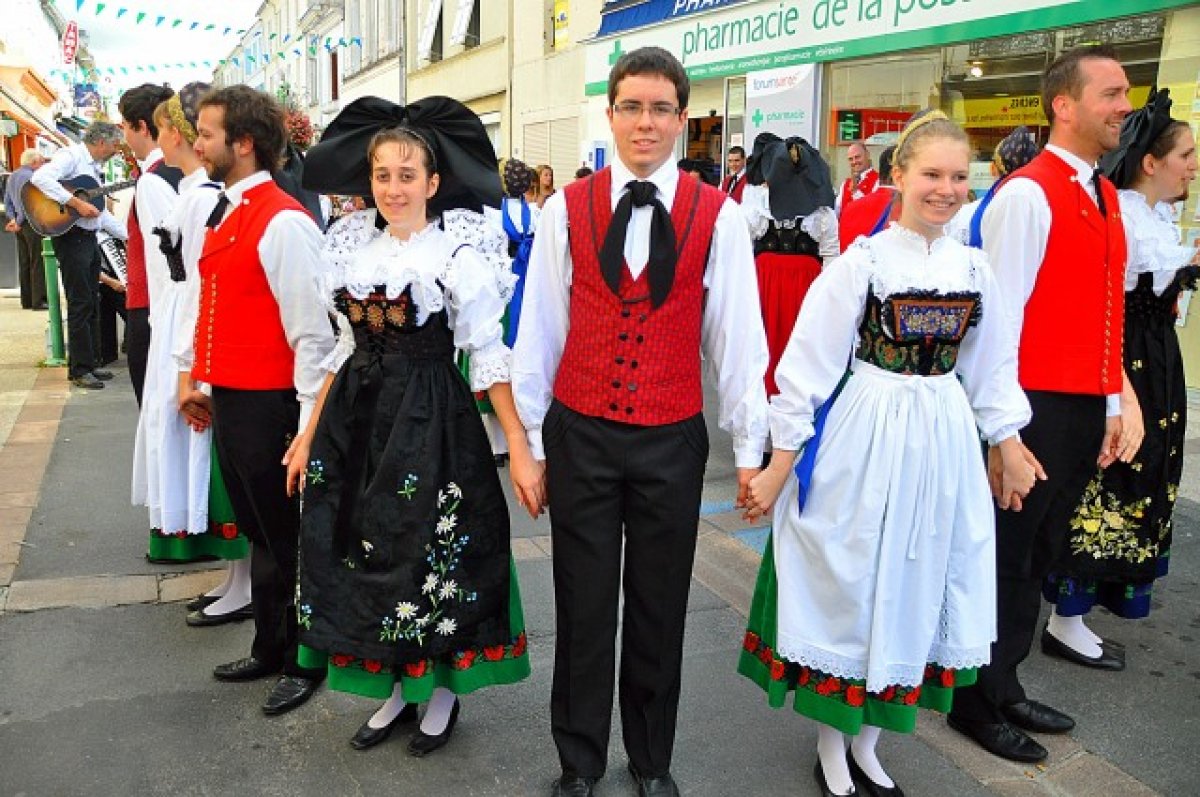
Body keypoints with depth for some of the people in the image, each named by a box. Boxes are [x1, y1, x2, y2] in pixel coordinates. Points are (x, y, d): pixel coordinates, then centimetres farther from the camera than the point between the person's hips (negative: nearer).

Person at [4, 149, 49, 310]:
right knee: (38, 263, -7)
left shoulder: (12, 176, 16)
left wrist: (13, 218, 10)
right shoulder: (30, 176, -13)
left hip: (20, 224, 9)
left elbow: (7, 201, 16)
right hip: (32, 223, -9)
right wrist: (19, 222, -11)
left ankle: (26, 300, 13)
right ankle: (38, 301, -8)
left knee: (24, 263, 10)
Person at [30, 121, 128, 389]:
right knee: (80, 304, -7)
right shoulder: (71, 155, -9)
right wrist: (76, 202, -27)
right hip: (69, 236, -9)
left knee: (93, 304, 12)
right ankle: (79, 369, -2)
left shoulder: (93, 167, 19)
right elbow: (40, 178, -27)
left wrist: (129, 234, 19)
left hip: (89, 237, 9)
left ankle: (91, 362, 21)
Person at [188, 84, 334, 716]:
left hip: (268, 405, -9)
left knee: (285, 539, 7)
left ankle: (304, 661, 26)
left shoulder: (283, 223, -18)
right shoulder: (227, 214, 11)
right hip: (229, 400, 9)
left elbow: (312, 333, -21)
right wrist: (203, 382, 20)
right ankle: (269, 648, 39)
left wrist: (309, 428, -21)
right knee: (259, 532, 21)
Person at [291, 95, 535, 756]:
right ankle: (394, 688, 32)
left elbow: (487, 354, -10)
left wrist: (519, 450, -15)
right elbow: (348, 347, 14)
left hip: (430, 419, -5)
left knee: (432, 557, 5)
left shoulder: (460, 247, -9)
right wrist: (311, 433, 13)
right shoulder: (353, 244, 8)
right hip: (357, 418, 6)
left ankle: (442, 690, 29)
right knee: (364, 555, 12)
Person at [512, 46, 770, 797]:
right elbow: (539, 329, 2)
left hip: (672, 440, 0)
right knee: (583, 605, 10)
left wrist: (750, 449, 1)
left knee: (660, 607, 13)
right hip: (580, 434, 0)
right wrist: (528, 439, 5)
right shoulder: (566, 208, 0)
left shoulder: (719, 215, -2)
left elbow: (737, 334, -1)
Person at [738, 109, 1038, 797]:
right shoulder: (861, 262, -10)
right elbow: (808, 366, -10)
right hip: (864, 441, -5)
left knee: (912, 592, 12)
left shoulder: (974, 270, 4)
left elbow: (990, 369, 15)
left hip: (944, 444, 5)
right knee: (848, 587, 6)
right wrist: (778, 467, -10)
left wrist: (1011, 447, 16)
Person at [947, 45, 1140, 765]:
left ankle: (1005, 686, 31)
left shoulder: (1106, 197, 14)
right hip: (1037, 407, -8)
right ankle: (975, 702, 20)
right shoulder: (1028, 195, -13)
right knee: (1008, 559, 4)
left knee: (1039, 557, 16)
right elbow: (1001, 318, -15)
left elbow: (1103, 317, 15)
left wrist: (1114, 407, 12)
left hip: (1088, 411, 8)